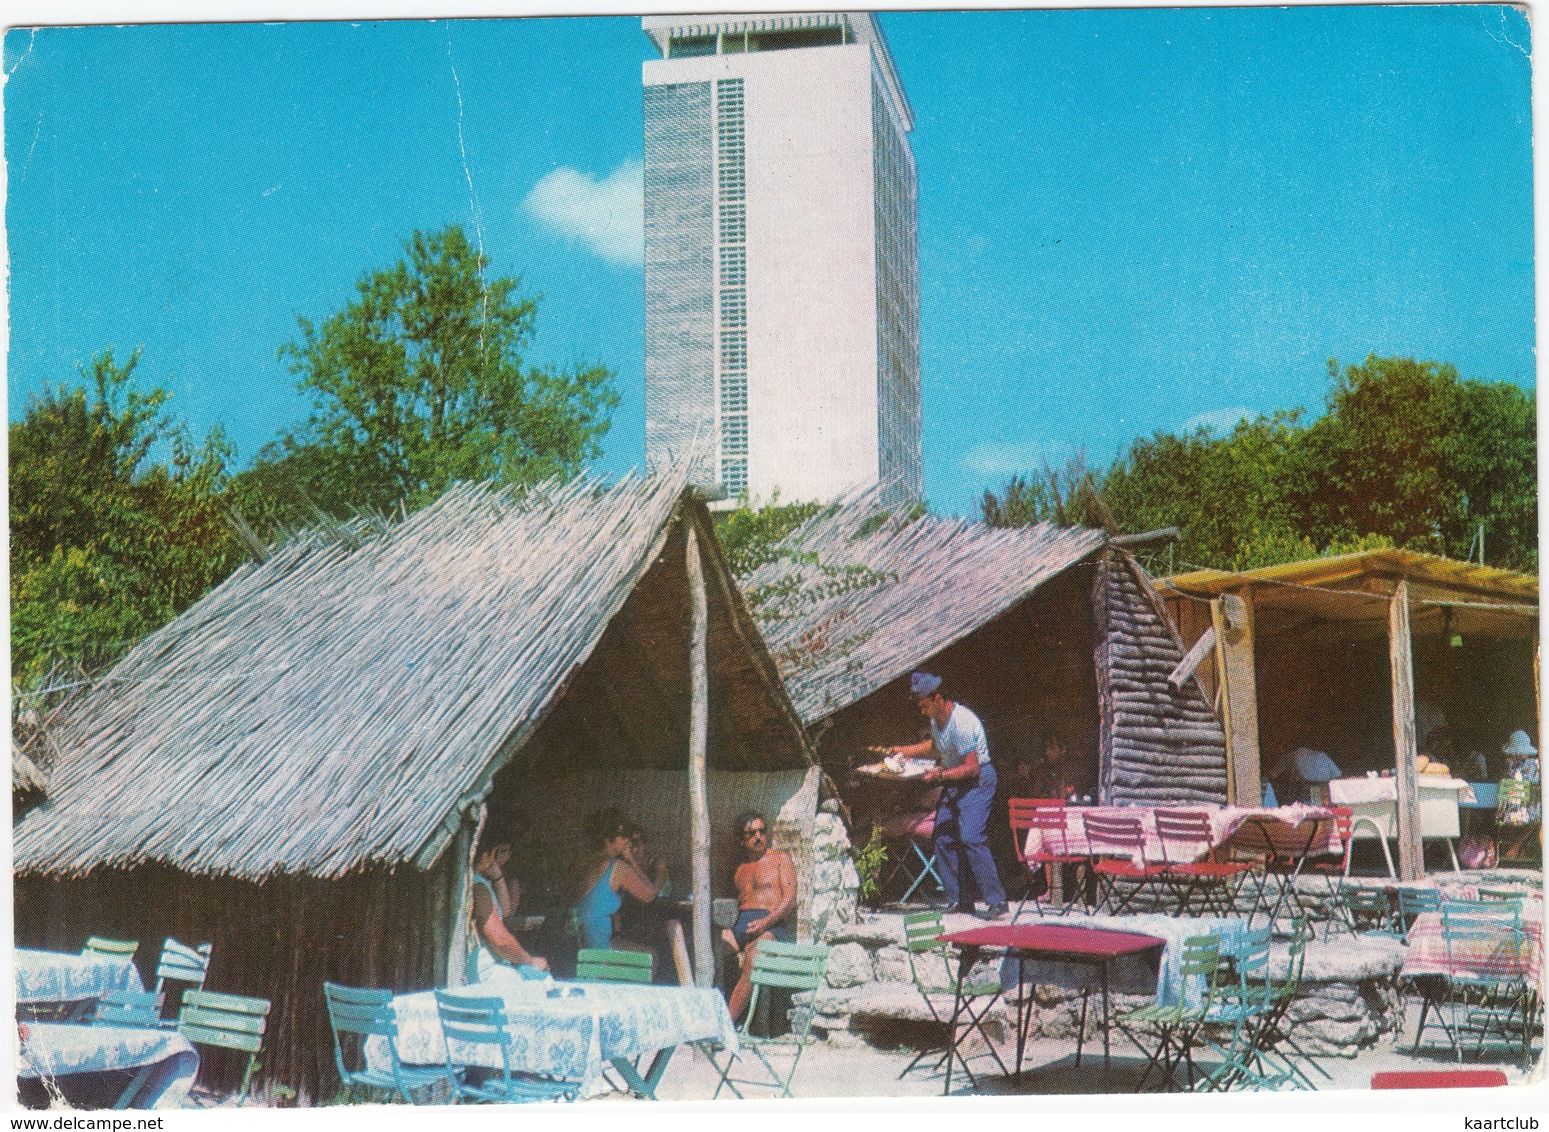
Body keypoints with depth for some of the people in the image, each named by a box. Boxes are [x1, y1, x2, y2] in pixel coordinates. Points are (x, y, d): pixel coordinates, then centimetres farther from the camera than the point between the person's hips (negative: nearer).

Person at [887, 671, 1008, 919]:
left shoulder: (961, 723, -24)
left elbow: (972, 767, -24)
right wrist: (904, 751, 17)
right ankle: (958, 901, 12)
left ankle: (997, 901, -16)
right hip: (953, 781, 10)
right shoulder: (937, 718, 5)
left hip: (977, 780, -10)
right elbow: (935, 747, 25)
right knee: (943, 837, 5)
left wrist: (941, 774, -28)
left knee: (970, 837, -20)